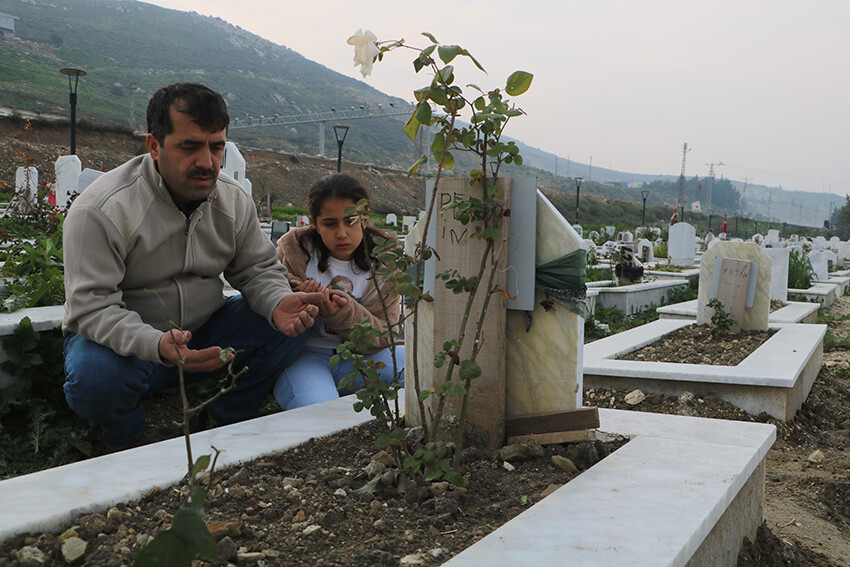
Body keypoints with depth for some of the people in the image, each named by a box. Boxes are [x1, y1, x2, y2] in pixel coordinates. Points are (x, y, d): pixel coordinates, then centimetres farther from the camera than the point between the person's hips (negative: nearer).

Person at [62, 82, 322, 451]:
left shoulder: (234, 201, -3)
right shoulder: (100, 211, -22)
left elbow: (258, 268, 4)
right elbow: (91, 307, -27)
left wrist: (278, 303, -22)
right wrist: (158, 345, -46)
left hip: (204, 334, 5)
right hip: (125, 343, -4)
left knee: (291, 324, -13)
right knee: (94, 378, -38)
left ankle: (228, 428, 4)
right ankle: (128, 446, -1)